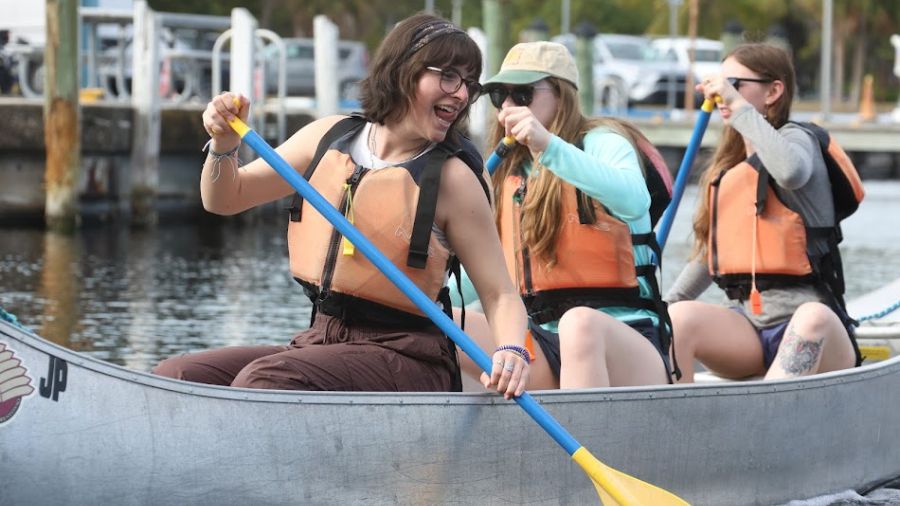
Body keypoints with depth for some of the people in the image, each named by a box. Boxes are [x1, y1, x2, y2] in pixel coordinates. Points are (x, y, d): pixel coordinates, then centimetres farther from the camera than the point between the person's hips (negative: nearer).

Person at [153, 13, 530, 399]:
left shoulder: (452, 179, -6)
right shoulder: (330, 137, 8)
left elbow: (500, 295, -7)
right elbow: (225, 200, 18)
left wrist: (511, 351, -28)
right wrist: (224, 146, -4)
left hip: (405, 359, -6)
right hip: (319, 340, 6)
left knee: (263, 380, -31)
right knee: (176, 377, -12)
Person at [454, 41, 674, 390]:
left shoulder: (601, 143, 0)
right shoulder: (507, 174, 19)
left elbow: (634, 201, -25)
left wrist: (549, 146, -34)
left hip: (624, 341, -5)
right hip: (540, 341, 5)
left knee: (579, 323, -41)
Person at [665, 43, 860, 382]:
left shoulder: (795, 138, 0)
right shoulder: (727, 169, 21)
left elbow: (791, 171, -27)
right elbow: (712, 253, 29)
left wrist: (739, 107, -19)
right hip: (745, 322, 6)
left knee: (814, 318, -40)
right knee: (680, 317, -24)